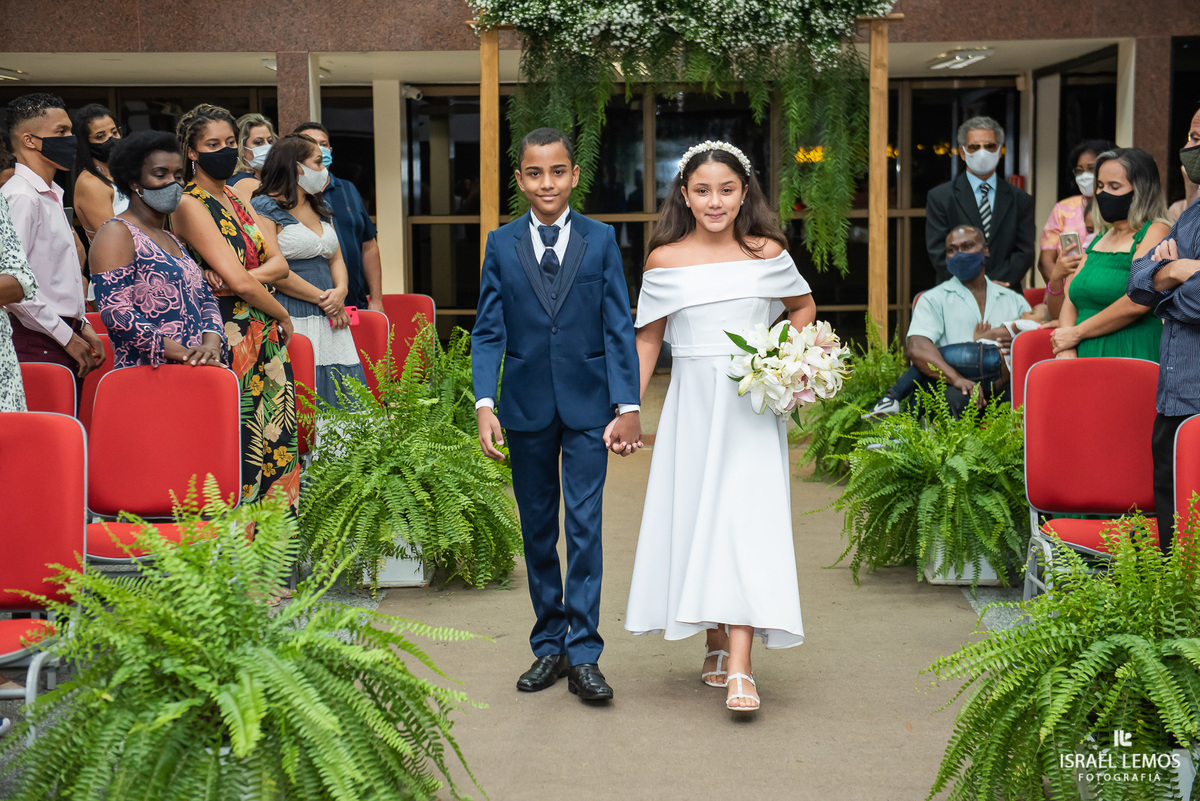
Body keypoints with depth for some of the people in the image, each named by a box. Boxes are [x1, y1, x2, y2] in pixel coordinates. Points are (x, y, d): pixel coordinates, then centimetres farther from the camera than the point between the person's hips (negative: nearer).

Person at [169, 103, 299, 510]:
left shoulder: (237, 200, 16)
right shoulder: (190, 205, -9)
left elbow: (279, 263, 6)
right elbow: (238, 282, -15)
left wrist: (245, 276, -14)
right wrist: (282, 315, -2)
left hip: (265, 338, 8)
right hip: (227, 335, -8)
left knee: (276, 442, 7)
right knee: (238, 443, -7)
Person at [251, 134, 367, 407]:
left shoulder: (318, 208, 20)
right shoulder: (266, 208, -5)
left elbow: (335, 259, 22)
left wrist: (340, 291, 0)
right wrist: (322, 299, -10)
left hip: (330, 320, 8)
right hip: (292, 320, -7)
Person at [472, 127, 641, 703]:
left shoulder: (601, 240, 2)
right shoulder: (501, 244, 4)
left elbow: (619, 328, 0)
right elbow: (488, 331, 3)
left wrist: (628, 405, -6)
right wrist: (485, 404, -9)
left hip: (587, 405, -2)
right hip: (526, 407, 2)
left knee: (585, 526, -5)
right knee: (537, 531, 10)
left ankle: (583, 654, 1)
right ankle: (548, 646, 22)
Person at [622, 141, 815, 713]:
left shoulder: (767, 253, 2)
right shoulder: (664, 260, 2)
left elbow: (803, 307, 18)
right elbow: (648, 340, 7)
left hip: (752, 407, -1)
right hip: (692, 404, 1)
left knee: (745, 519, -10)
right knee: (693, 517, 5)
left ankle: (740, 668, -14)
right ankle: (715, 645, 23)